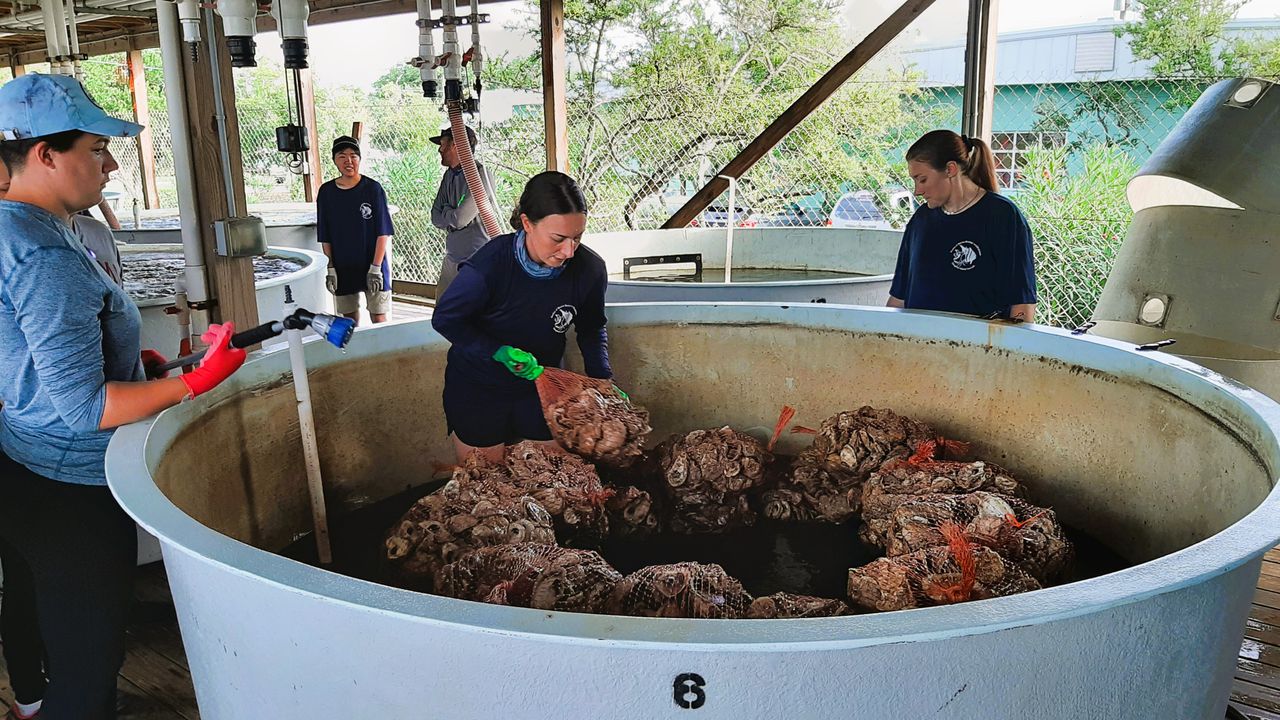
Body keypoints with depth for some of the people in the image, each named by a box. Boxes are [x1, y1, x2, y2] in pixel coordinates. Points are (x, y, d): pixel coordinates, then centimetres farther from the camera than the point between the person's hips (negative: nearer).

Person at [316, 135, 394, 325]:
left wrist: (375, 268, -12)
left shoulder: (373, 189, -6)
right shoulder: (326, 192, 2)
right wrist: (330, 268, 0)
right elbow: (325, 237, 7)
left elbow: (383, 232, -7)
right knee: (349, 320, 11)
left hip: (373, 266, -3)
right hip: (342, 269, 3)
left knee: (378, 319, -1)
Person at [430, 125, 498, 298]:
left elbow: (460, 218, -20)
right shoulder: (449, 175, 12)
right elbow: (436, 218, 12)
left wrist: (446, 212, 1)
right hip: (452, 257, 8)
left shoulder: (480, 175, -15)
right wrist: (452, 218, -7)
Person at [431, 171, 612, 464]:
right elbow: (445, 318, -15)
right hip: (477, 388, -3)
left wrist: (602, 379, -12)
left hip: (540, 388, 3)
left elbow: (591, 329, 1)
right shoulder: (491, 264, -29)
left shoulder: (590, 269, -18)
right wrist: (499, 352, -25)